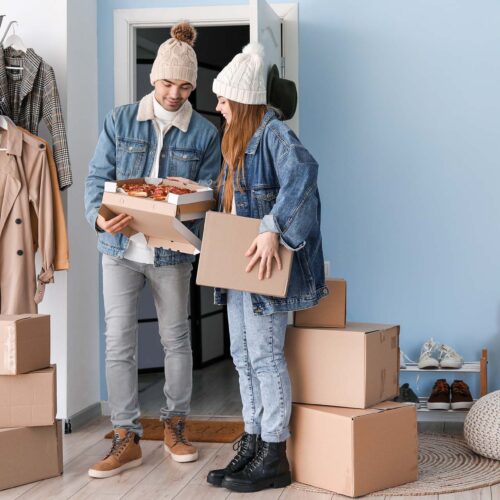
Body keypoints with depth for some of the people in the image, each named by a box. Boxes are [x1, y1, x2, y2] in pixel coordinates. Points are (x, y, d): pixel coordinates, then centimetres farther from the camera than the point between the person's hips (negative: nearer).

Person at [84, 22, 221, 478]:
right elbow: (97, 177, 0)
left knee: (176, 339, 10)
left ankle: (175, 427, 27)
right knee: (119, 343, -1)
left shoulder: (205, 133, 1)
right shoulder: (120, 121, 1)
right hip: (121, 247, 0)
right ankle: (127, 439, 8)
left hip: (172, 250, 0)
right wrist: (100, 216, -20)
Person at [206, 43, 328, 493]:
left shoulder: (274, 133, -13)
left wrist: (272, 230, -39)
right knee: (243, 355, 12)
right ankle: (252, 445, 20)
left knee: (265, 356, -5)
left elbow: (303, 171, -33)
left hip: (266, 265, -10)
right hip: (238, 264, 10)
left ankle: (274, 458, 4)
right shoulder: (239, 140, 17)